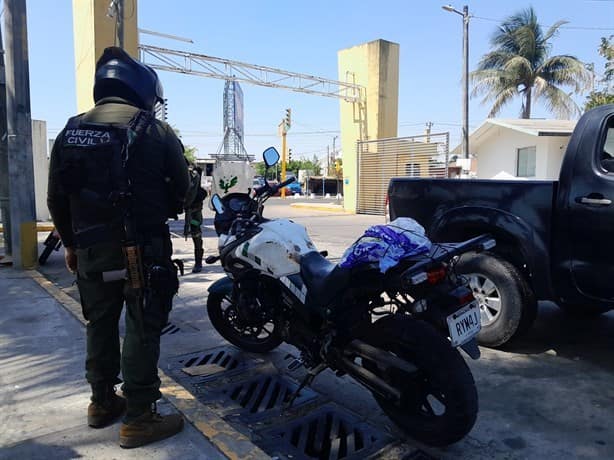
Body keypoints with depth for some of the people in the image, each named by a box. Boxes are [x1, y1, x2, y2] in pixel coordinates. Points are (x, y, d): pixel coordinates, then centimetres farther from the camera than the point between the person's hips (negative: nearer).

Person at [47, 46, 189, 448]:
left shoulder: (71, 131, 8)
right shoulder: (154, 130, -7)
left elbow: (57, 197, 10)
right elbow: (180, 187, -4)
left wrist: (71, 242, 20)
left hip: (90, 248, 6)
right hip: (142, 247, -5)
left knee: (101, 325, 18)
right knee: (143, 329, 2)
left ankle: (102, 403, 32)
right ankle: (139, 419, 8)